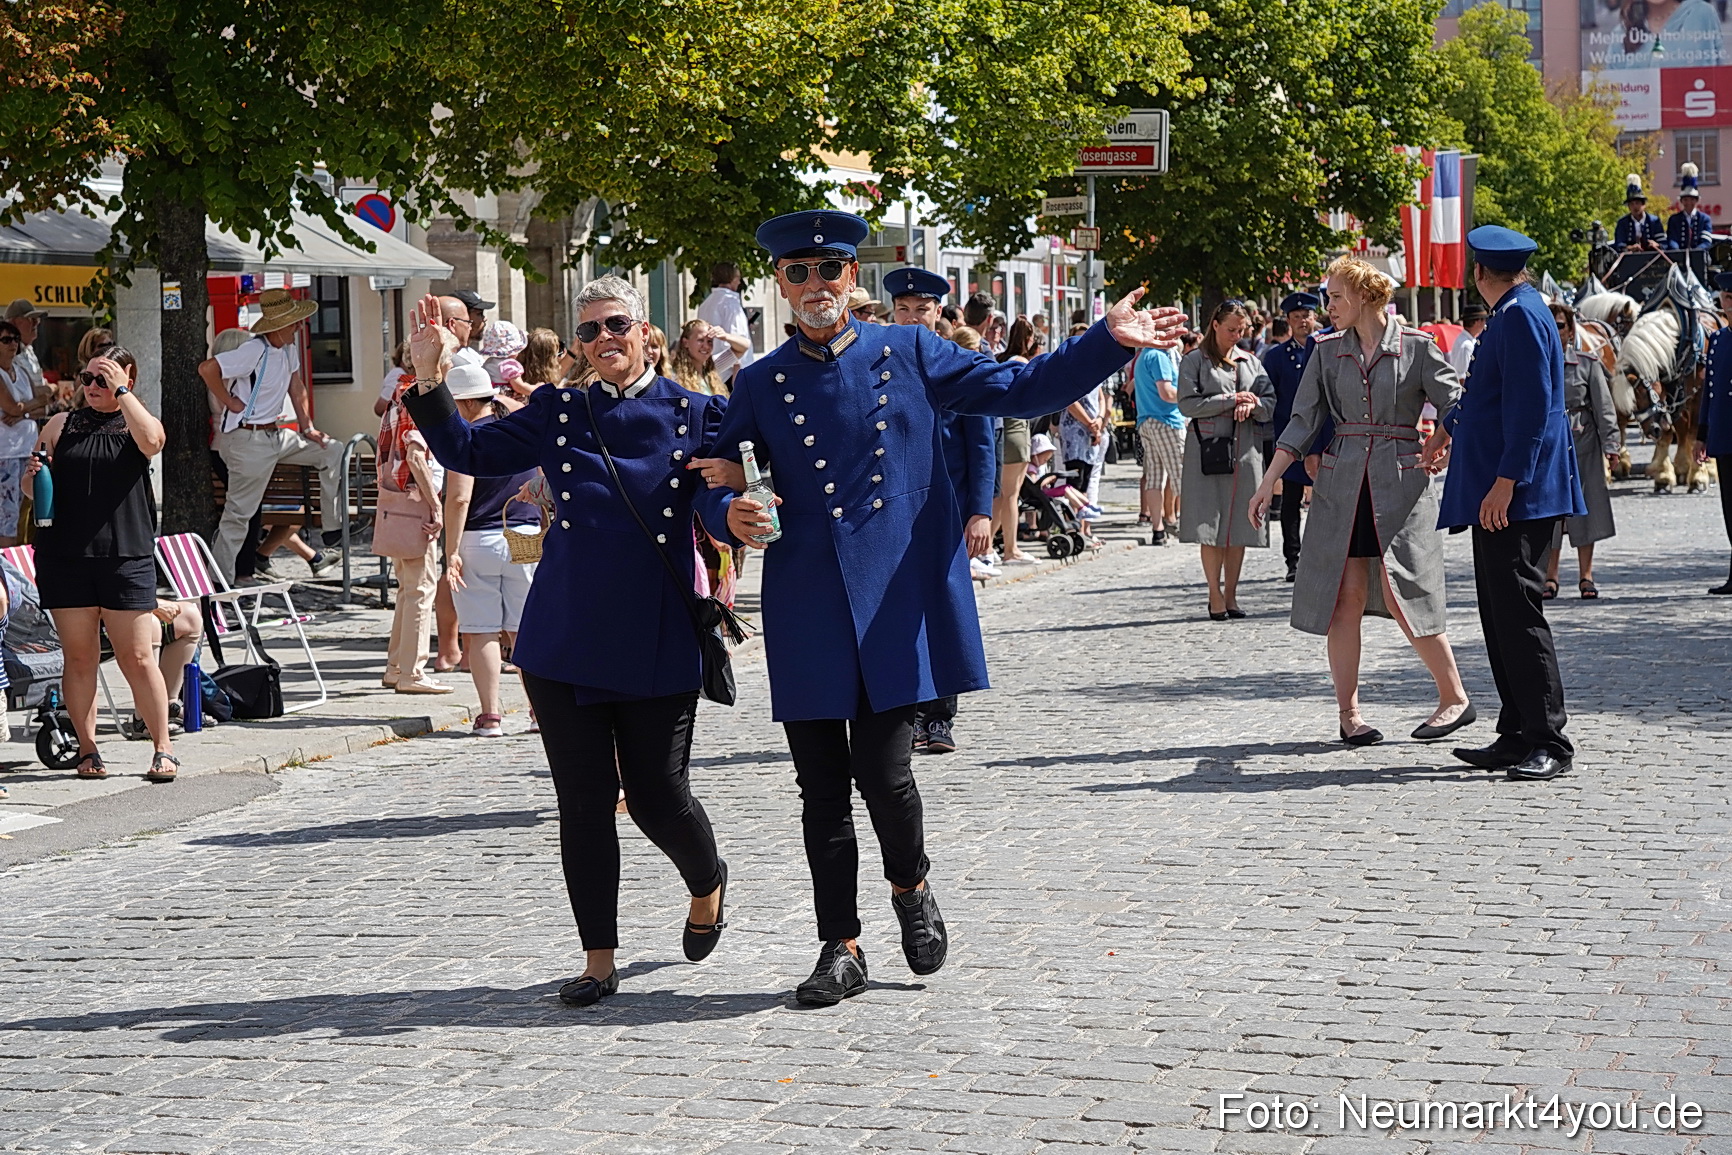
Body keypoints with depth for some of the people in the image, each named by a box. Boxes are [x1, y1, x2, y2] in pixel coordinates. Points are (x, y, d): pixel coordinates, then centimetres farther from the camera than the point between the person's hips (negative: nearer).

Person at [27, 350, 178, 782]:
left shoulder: (138, 423, 7)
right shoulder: (61, 425, 14)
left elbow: (150, 440, -18)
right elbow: (33, 484, 16)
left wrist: (121, 391, -13)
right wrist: (33, 474, -7)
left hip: (126, 556, -2)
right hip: (65, 556, 2)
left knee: (137, 658, -2)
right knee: (79, 657, 4)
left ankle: (163, 749, 6)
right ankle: (88, 750, 12)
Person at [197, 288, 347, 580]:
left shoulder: (289, 345, 5)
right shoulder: (255, 351, -22)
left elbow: (296, 387, 17)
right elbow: (207, 369, -29)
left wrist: (307, 429, 14)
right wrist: (230, 403, -18)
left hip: (275, 434, 9)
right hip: (248, 441, -9)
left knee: (333, 451, 9)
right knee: (239, 512, -5)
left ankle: (334, 528, 13)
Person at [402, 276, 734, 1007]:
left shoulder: (694, 414, 3)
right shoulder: (558, 413, 9)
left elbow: (720, 517, -1)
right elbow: (468, 452, 7)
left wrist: (729, 487, -23)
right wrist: (429, 382, -6)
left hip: (657, 640, -2)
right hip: (567, 636, 2)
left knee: (658, 797, 0)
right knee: (584, 801, 2)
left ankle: (707, 885, 33)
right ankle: (599, 960, 11)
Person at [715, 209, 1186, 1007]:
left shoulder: (909, 354, 6)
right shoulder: (760, 385, 8)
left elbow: (1015, 390, 7)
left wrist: (1109, 342, -1)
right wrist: (733, 515, -13)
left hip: (899, 599, -2)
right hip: (809, 612, 2)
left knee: (882, 771, -7)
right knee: (823, 786, 4)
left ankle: (911, 888, 24)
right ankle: (841, 949, 16)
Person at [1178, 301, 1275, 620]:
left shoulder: (1251, 362, 16)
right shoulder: (1195, 361, 3)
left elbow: (1270, 403, 12)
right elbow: (1187, 404, -7)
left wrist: (1252, 404, -11)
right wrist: (1231, 399, -10)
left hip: (1244, 448, 4)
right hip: (1207, 447, -4)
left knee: (1239, 522, 2)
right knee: (1210, 523, -6)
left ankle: (1231, 593, 9)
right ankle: (1215, 594, 1)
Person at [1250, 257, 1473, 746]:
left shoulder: (1416, 346, -1)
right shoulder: (1327, 350, 9)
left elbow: (1456, 409, 0)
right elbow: (1302, 421, 10)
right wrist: (1269, 481, 5)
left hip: (1401, 483, -3)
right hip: (1341, 485, 3)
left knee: (1402, 596, -7)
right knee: (1346, 595, -1)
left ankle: (1455, 697, 8)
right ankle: (1348, 712, 5)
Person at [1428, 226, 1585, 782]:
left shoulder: (1520, 317, -13)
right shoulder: (1511, 314, 18)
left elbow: (1531, 406, -22)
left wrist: (1505, 481, -26)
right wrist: (1450, 427, 50)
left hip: (1515, 495, -10)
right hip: (1496, 493, 10)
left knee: (1517, 612, -10)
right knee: (1500, 613, 11)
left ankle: (1550, 743, -7)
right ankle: (1517, 737, 14)